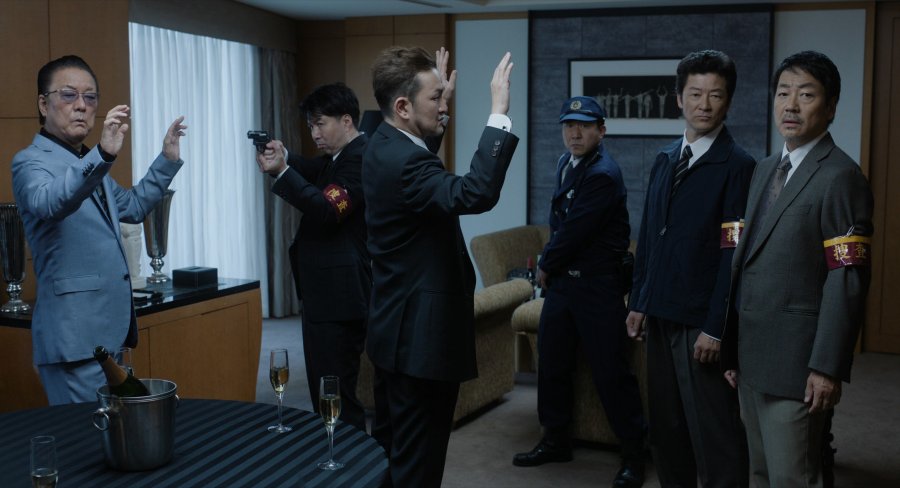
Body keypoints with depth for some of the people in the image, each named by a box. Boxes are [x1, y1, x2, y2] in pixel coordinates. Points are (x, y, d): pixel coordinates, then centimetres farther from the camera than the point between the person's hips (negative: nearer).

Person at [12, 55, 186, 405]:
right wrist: (103, 156, -47)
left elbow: (132, 206, 30)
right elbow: (48, 203, -33)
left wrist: (167, 160, 19)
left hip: (110, 330, 9)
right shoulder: (31, 161, -9)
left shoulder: (88, 162, 17)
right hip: (75, 336, -9)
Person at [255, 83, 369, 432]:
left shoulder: (360, 158, -14)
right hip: (325, 295, 11)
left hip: (339, 299, -11)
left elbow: (327, 209, -22)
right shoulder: (340, 157, 18)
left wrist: (282, 171, -23)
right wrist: (283, 158, -4)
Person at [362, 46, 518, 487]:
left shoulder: (385, 145, 7)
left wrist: (440, 99, 30)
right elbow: (476, 194, -40)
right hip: (422, 334, -11)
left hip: (396, 327, 11)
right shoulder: (403, 162, -24)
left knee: (389, 449, 21)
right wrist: (499, 114, -35)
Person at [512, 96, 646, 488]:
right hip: (562, 279, 8)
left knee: (610, 370, -2)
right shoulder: (566, 163, 9)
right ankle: (555, 441, 30)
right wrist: (549, 267, 5)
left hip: (597, 284, -8)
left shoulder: (603, 175, -19)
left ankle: (634, 455, 12)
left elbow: (574, 232, -19)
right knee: (551, 362, 14)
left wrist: (545, 267, -5)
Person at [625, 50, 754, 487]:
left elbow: (734, 254, -15)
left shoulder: (737, 166, -11)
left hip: (702, 321, -7)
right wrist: (638, 302, 10)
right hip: (660, 315, 7)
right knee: (665, 428, 17)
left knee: (715, 435, 1)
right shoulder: (665, 160, 10)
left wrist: (715, 328, -17)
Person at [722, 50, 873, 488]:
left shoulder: (840, 177, -12)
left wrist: (827, 367, -19)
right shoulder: (765, 170, 14)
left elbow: (847, 281, -16)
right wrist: (734, 349, 13)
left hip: (794, 362, -8)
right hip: (752, 355, 8)